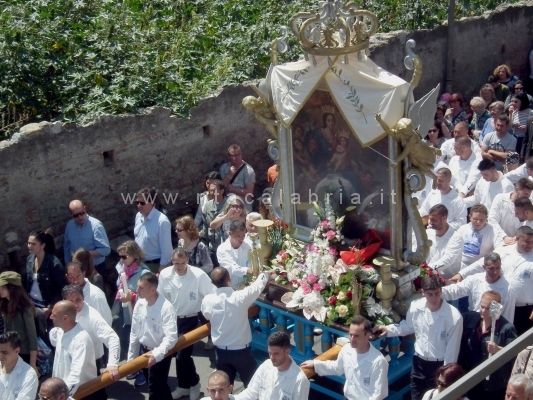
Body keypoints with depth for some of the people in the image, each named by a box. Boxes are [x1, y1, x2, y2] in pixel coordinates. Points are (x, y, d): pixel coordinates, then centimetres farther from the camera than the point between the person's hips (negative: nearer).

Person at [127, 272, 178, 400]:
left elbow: (171, 337, -28)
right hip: (144, 350, 6)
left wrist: (157, 354, -37)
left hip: (160, 354, -6)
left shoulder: (166, 308, -26)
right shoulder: (139, 304, -7)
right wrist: (131, 356, 9)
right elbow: (134, 332, 4)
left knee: (155, 389, 2)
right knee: (159, 386, 21)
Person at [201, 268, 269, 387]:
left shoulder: (207, 300, -13)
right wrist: (264, 275, 18)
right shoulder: (240, 296, -23)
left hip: (221, 351, 3)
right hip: (241, 351, -3)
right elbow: (259, 283, -4)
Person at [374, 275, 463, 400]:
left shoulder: (454, 317, -25)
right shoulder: (415, 307, -13)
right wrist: (389, 329, -4)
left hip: (440, 365, -4)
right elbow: (408, 326, 9)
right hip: (419, 362, 4)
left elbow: (452, 349, -16)